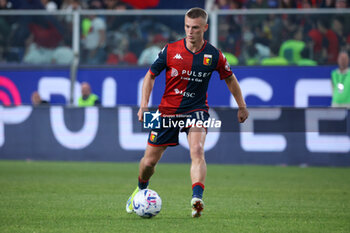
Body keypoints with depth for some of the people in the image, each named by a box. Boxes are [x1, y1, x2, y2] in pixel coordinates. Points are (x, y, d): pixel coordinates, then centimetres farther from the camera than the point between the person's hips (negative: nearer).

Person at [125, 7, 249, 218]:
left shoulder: (214, 56, -7)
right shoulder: (171, 50, -9)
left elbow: (230, 78, 11)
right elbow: (151, 75, 4)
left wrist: (242, 106, 15)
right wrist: (144, 105, -5)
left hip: (196, 110, -1)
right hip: (167, 110, 1)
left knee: (197, 151, -29)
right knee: (149, 161, 7)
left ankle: (197, 199, -41)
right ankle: (141, 190, 38)